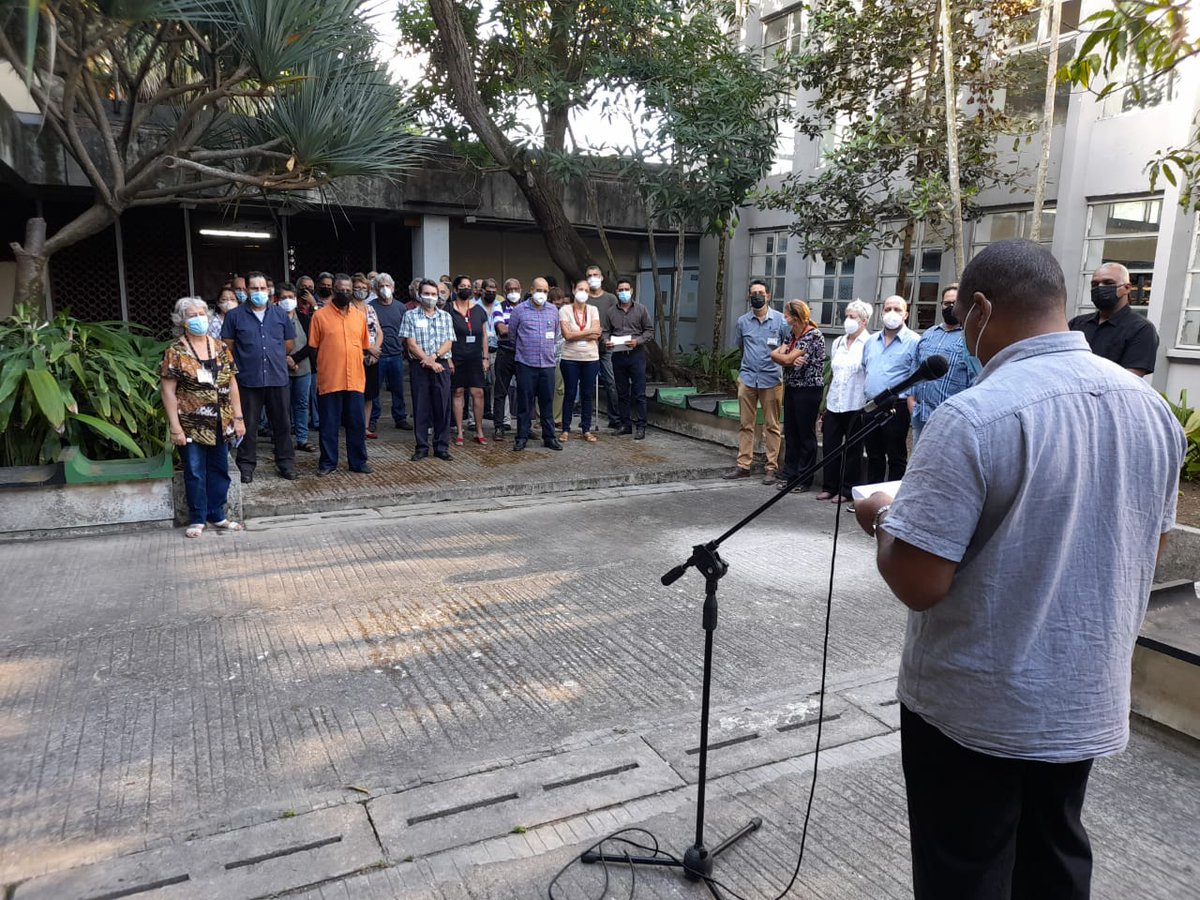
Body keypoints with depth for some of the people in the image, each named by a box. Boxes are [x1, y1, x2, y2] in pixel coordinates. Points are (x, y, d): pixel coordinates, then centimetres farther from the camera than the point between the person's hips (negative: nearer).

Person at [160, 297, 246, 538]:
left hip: (220, 424, 4)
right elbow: (167, 391, -8)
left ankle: (217, 516, 24)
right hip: (192, 426, -4)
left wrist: (238, 418, 5)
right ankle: (197, 519, 17)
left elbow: (232, 384, 9)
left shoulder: (220, 348, 6)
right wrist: (175, 427, -13)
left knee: (219, 471, 11)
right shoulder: (175, 352, -6)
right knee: (195, 473, 4)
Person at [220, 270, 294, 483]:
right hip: (248, 380, -2)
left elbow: (289, 343, 15)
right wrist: (243, 361, 10)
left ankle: (286, 463, 19)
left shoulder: (280, 314, 8)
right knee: (248, 425, 6)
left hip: (278, 378, 2)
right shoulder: (235, 315, 2)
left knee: (282, 424, 8)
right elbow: (227, 346, 5)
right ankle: (246, 465, 16)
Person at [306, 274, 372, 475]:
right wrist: (324, 368, 0)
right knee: (329, 424, 5)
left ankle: (358, 461, 18)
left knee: (357, 423, 8)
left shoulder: (360, 315, 9)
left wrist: (356, 364, 10)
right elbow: (313, 347, 2)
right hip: (329, 381, -3)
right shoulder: (320, 315, -1)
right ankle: (328, 462, 16)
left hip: (355, 380, 3)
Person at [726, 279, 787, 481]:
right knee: (745, 424, 6)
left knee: (771, 426, 2)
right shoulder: (742, 321, 8)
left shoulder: (781, 319, -1)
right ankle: (743, 465, 11)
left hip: (772, 379, -3)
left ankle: (771, 467, 7)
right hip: (747, 378, 3)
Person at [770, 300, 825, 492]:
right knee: (790, 432, 10)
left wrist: (777, 354, 1)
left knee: (806, 434, 1)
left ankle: (804, 479, 9)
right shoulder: (792, 334, 11)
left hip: (808, 389, -8)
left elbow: (787, 359, -18)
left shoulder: (814, 336, -14)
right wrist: (791, 360, -13)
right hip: (791, 388, 8)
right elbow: (777, 355, 5)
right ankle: (788, 475, 18)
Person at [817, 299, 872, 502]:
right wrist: (826, 402, 17)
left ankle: (847, 490, 13)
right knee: (829, 446, 7)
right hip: (834, 405, 6)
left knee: (852, 450, 4)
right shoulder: (838, 343, 14)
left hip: (856, 405, -6)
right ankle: (829, 487, 19)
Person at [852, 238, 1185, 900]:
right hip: (1089, 696, 7)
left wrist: (882, 520, -6)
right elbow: (1146, 550, 10)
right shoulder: (1151, 407, -2)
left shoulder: (972, 418, -25)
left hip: (976, 706, -6)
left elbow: (917, 584, -24)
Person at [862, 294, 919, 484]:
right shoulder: (871, 341, 15)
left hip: (896, 409, -6)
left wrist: (911, 410, -17)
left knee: (896, 459, 2)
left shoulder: (914, 341, -5)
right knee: (874, 457, 14)